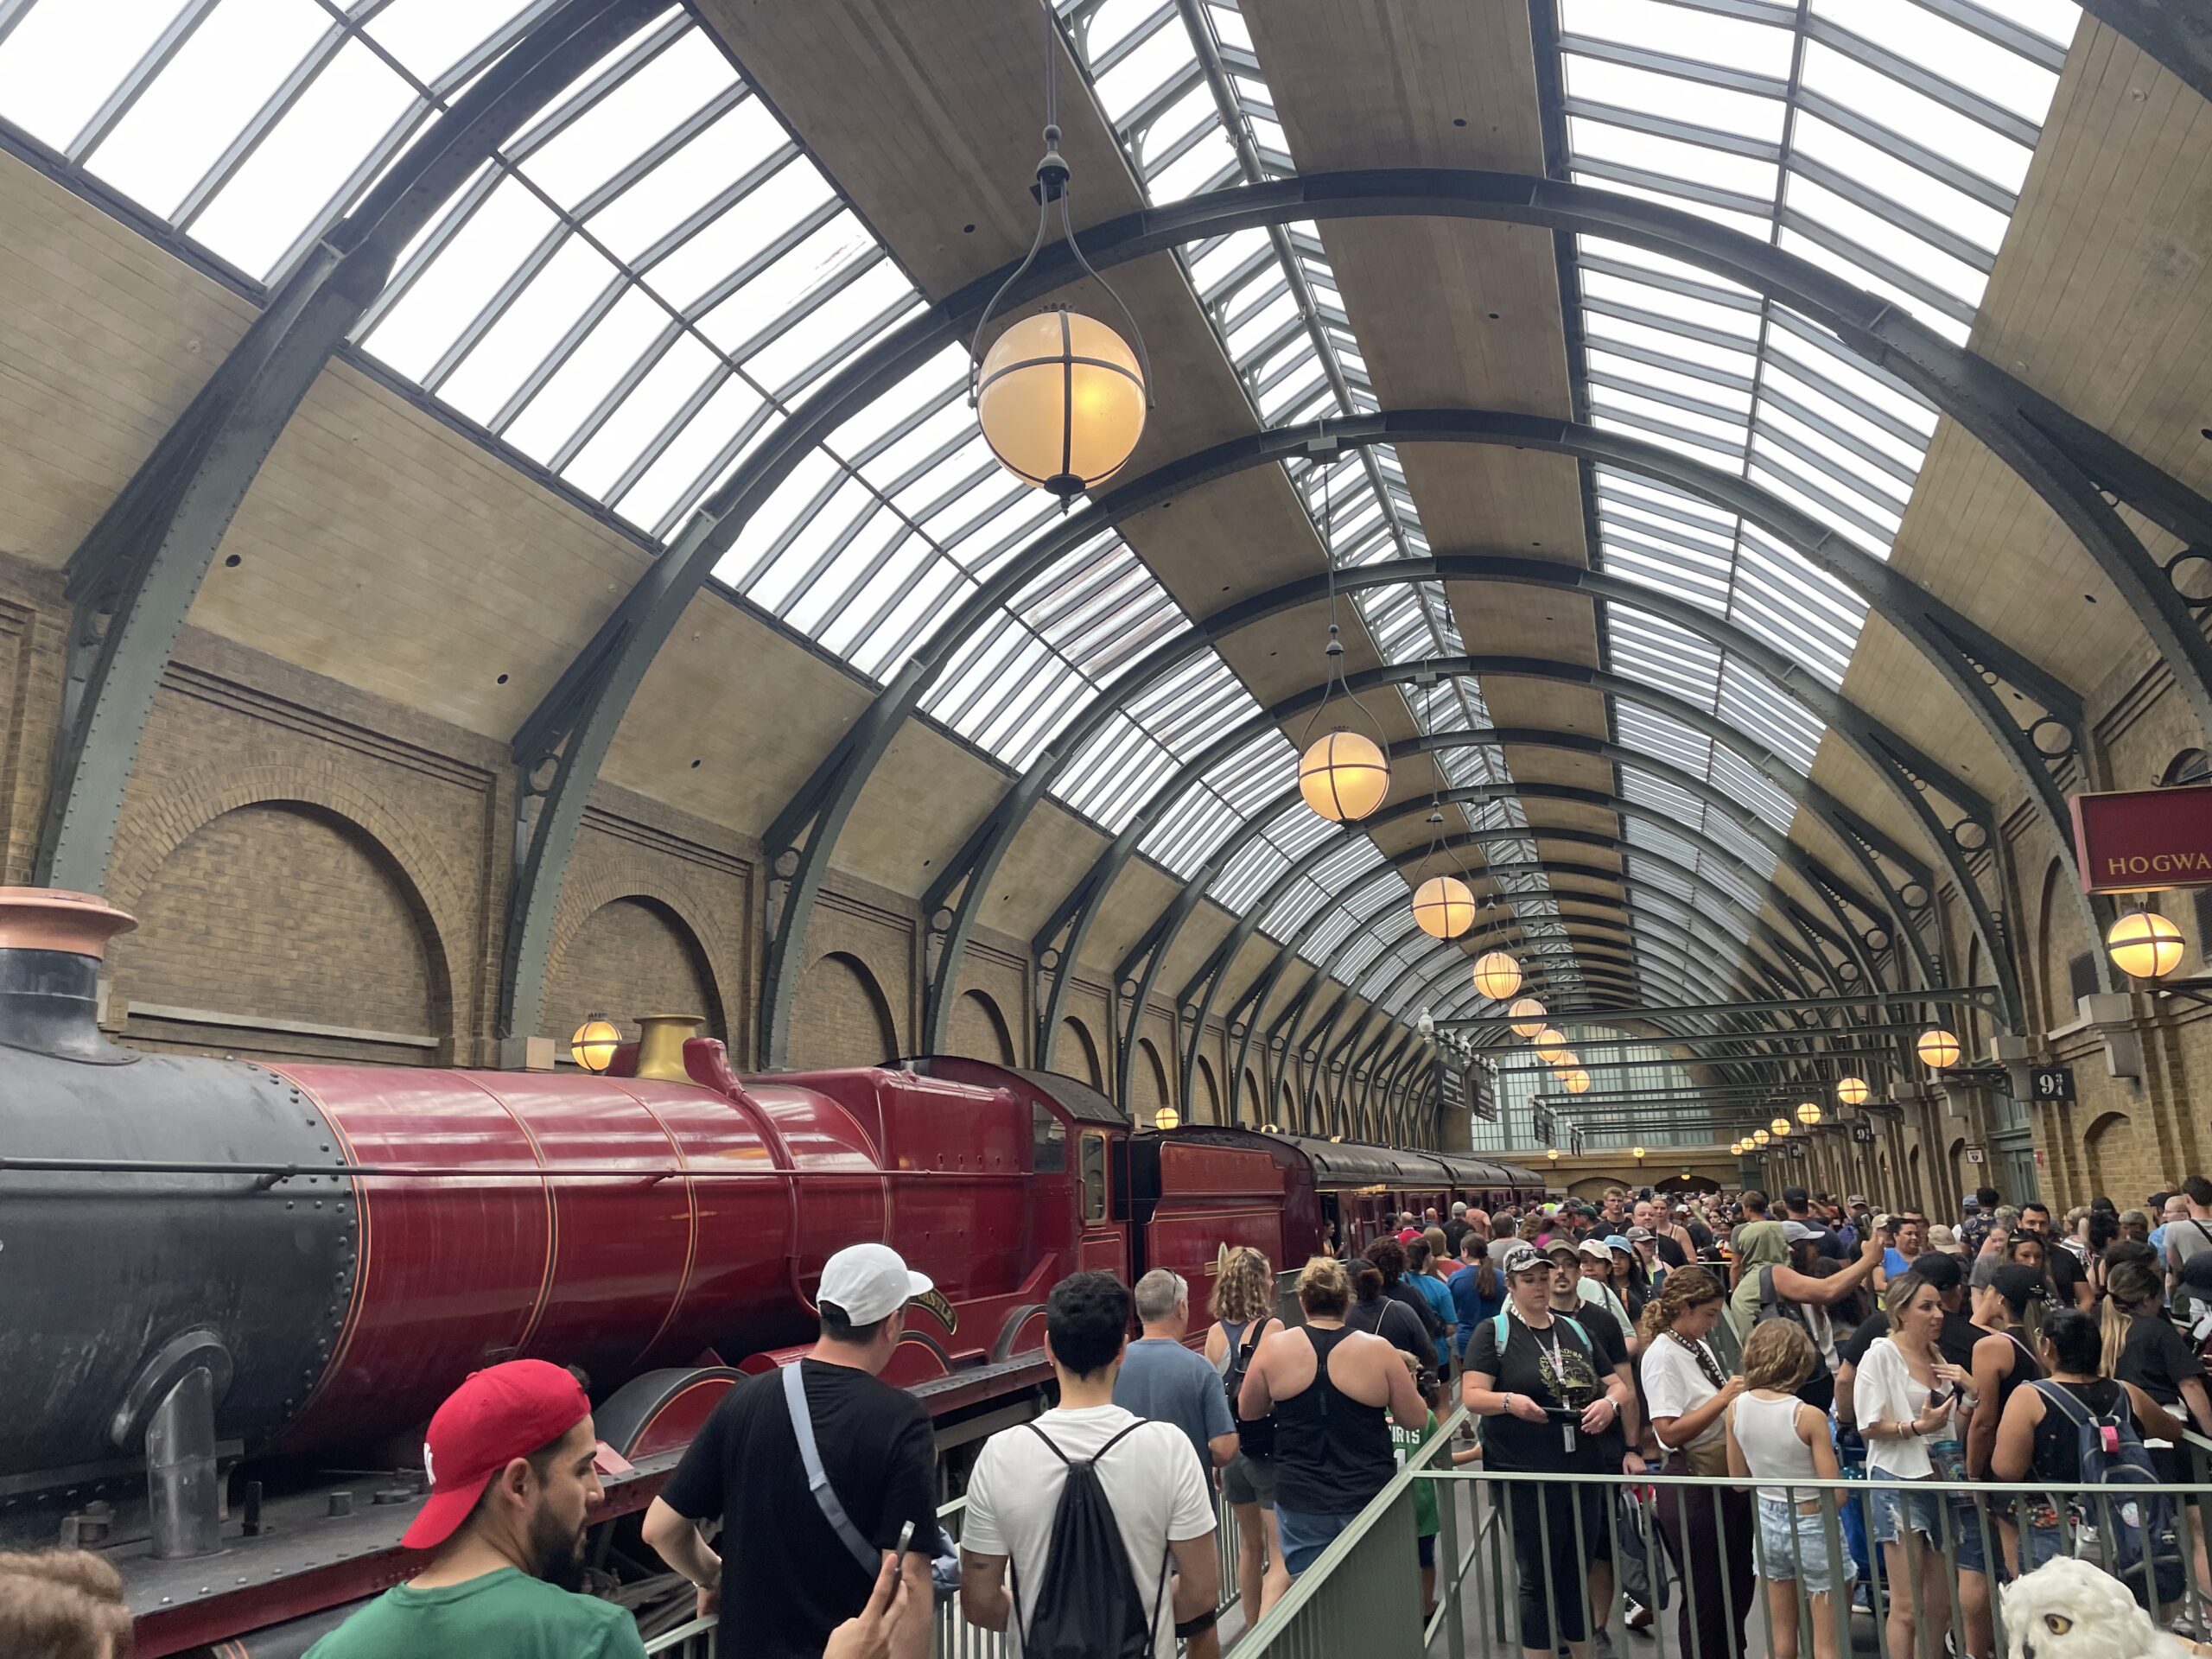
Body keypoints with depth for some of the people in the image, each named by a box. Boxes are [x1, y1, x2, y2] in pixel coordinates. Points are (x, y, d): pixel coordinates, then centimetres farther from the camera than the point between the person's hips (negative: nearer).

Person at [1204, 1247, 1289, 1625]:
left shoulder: (1216, 1332, 0)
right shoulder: (1272, 1328, -15)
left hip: (1232, 1450, 6)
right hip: (1270, 1451, -6)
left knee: (1250, 1544, 23)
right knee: (1281, 1557, 0)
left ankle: (1253, 1633, 35)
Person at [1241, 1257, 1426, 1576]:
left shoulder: (1273, 1348, -8)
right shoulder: (1377, 1350, -11)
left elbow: (1247, 1412, 5)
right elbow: (1416, 1418, -2)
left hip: (1300, 1499, 0)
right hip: (1370, 1496, 0)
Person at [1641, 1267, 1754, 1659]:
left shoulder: (1700, 1348, 9)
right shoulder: (1662, 1355, -16)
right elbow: (1670, 1432, -22)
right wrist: (1722, 1399, -20)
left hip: (1727, 1477, 8)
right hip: (1691, 1486, -8)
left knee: (1738, 1587, 18)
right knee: (1703, 1594, 4)